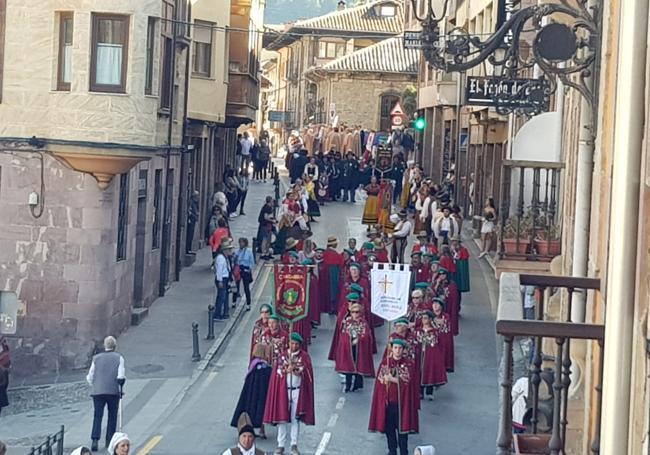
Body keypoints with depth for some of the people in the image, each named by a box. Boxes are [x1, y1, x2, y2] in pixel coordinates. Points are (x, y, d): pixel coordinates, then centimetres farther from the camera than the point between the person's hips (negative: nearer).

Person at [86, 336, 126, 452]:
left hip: (98, 391, 1)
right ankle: (109, 441, 12)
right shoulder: (119, 358, 1)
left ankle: (95, 440, -18)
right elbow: (121, 377, -7)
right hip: (113, 392, -1)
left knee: (97, 416, -1)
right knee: (112, 416, 12)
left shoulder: (96, 358, 7)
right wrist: (120, 388, 7)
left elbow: (90, 377, 6)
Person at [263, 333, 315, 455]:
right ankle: (281, 445, 6)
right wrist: (287, 369, -15)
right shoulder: (282, 356, 6)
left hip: (298, 391, -1)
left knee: (296, 418, 2)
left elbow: (306, 374, -6)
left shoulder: (304, 357, 2)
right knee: (282, 417, 0)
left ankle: (294, 445, 9)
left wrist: (294, 369, -20)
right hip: (283, 390, 1)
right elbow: (277, 372, 2)